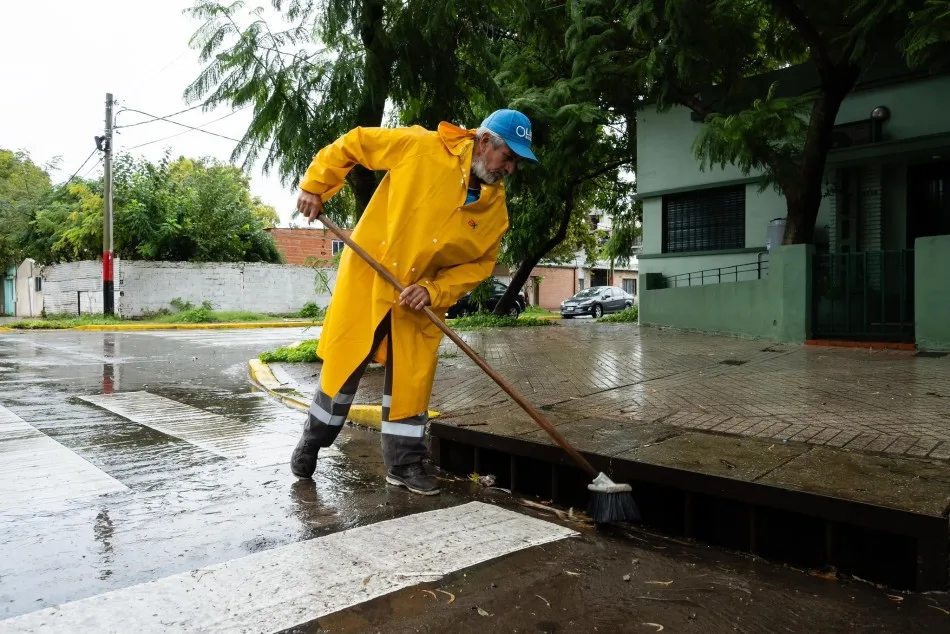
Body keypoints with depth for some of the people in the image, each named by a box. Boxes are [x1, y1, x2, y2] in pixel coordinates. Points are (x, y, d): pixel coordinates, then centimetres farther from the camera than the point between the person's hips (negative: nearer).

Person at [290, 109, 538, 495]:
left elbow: (479, 264, -2)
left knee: (411, 380, 5)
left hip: (422, 300, 3)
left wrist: (433, 290, -16)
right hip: (366, 278, -3)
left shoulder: (496, 208, -6)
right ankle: (311, 442, 30)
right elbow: (352, 144, -7)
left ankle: (404, 464, 21)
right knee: (343, 365, 7)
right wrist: (314, 187, -9)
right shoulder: (420, 146, -17)